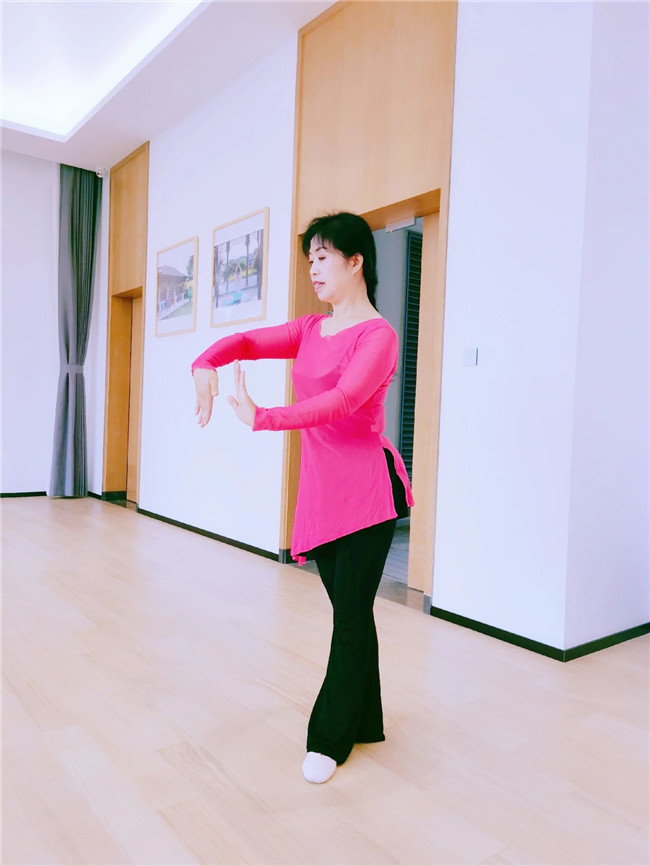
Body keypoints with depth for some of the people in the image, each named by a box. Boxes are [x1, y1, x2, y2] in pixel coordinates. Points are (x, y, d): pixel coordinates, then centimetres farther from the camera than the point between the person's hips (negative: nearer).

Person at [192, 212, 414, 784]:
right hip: (321, 488, 7)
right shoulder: (310, 330, 14)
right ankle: (364, 722, 32)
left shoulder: (378, 334, -9)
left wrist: (262, 418, -31)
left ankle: (331, 737, 19)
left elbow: (343, 400, -23)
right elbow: (247, 341, 11)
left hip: (366, 489, -7)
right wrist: (207, 364, -12)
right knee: (349, 609, 15)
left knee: (351, 611, 3)